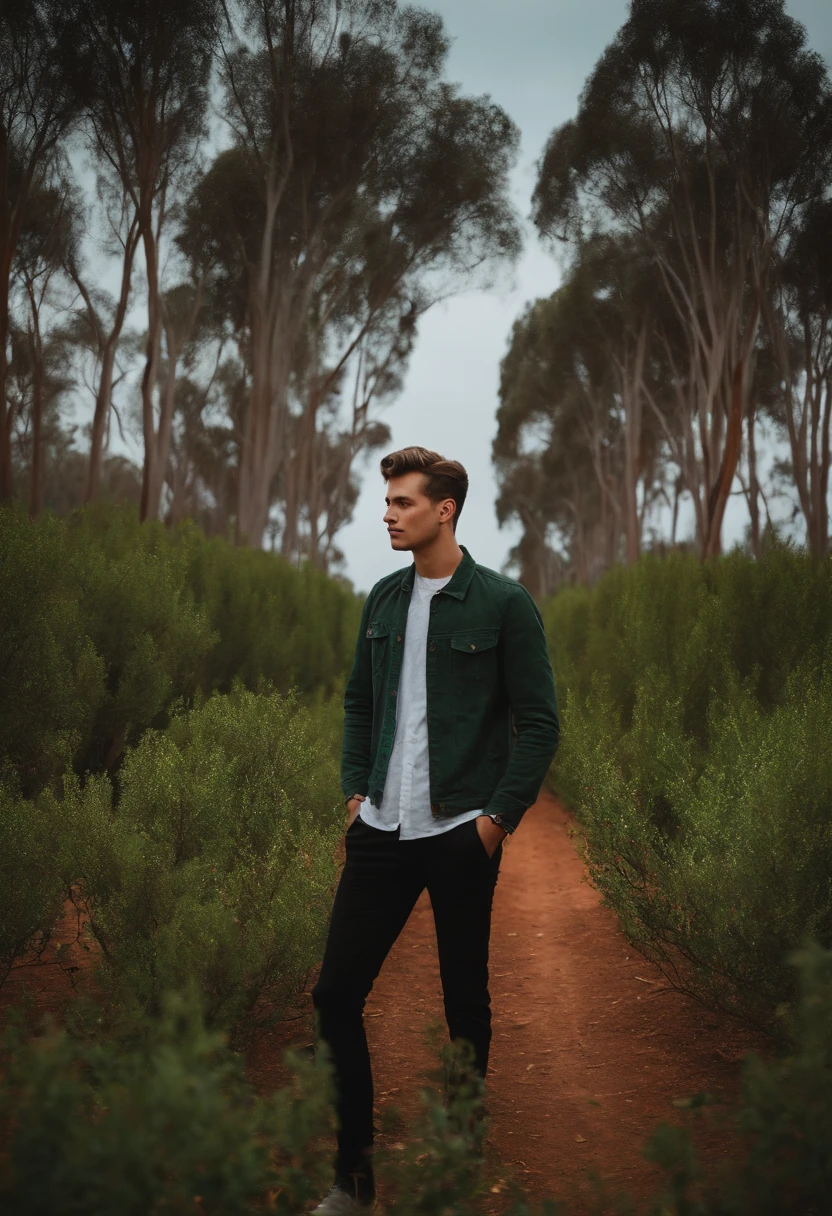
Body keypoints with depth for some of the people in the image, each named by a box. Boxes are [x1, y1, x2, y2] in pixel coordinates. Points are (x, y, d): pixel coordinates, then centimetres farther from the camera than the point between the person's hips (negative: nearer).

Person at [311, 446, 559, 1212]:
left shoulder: (503, 604, -6)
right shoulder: (384, 599, 9)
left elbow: (539, 721, -4)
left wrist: (499, 817, -9)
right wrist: (356, 788, 9)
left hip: (461, 835, -4)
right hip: (381, 829, 5)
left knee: (465, 1005, 8)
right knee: (337, 993, 1)